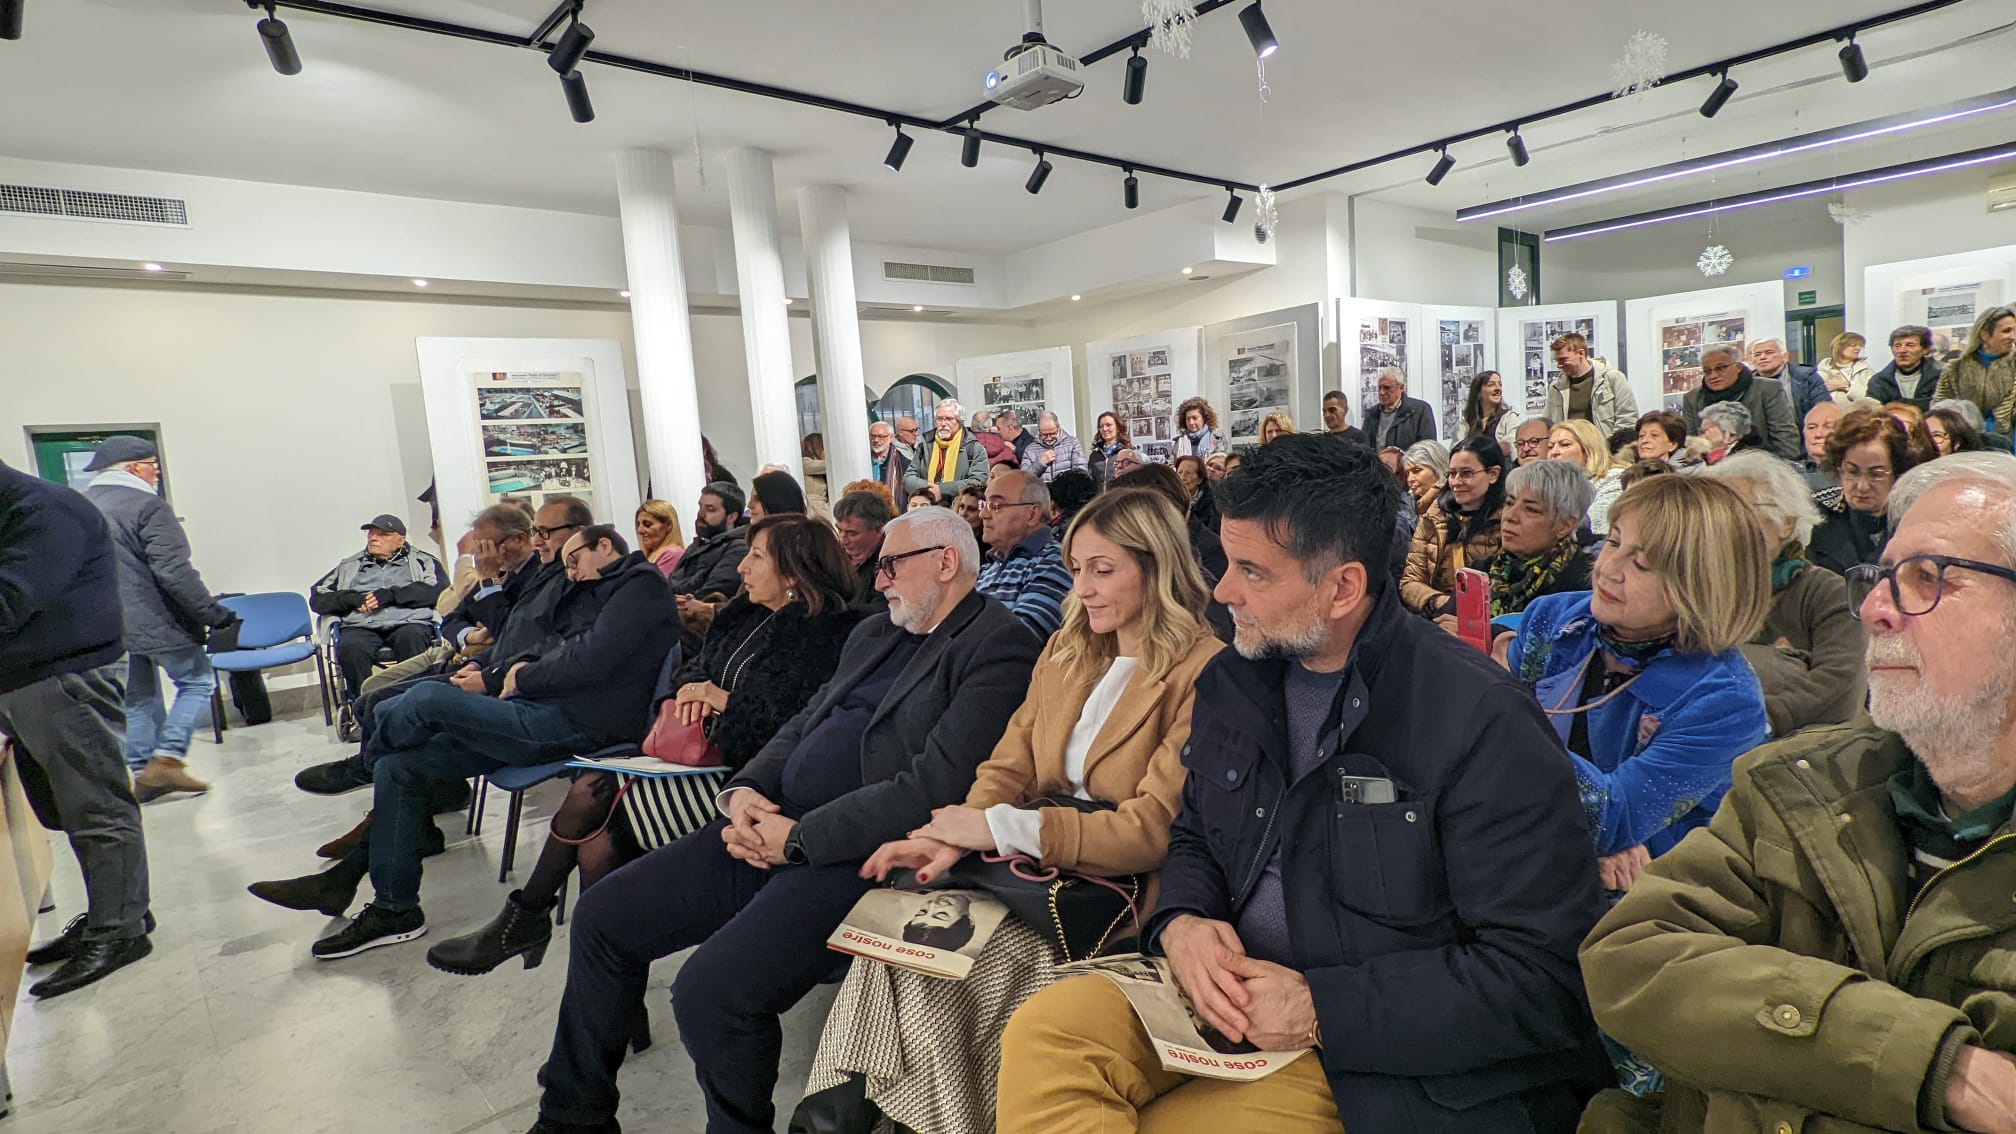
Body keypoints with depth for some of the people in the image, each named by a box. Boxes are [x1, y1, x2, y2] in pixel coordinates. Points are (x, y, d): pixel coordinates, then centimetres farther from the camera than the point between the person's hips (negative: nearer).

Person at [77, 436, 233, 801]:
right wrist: (212, 612, -17)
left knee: (138, 697, 15)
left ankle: (143, 773, 17)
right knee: (197, 682, 4)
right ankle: (167, 759, -5)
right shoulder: (147, 506, -13)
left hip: (109, 628, 8)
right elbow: (175, 572, -20)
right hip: (154, 622, -8)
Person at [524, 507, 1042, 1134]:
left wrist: (798, 837, -16)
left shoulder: (999, 647, -10)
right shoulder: (874, 633, 18)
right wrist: (744, 790, -1)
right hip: (773, 828, 9)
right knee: (601, 916, 6)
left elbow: (934, 786, -19)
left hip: (859, 850, -8)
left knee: (710, 988, -25)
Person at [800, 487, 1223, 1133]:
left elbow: (1153, 829, -16)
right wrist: (954, 836, -13)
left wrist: (1000, 826, -18)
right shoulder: (1064, 649, 12)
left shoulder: (1202, 671, -11)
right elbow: (1009, 765, 8)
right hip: (1029, 863, 6)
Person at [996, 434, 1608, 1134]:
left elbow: (1542, 975, -16)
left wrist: (1325, 1010, -20)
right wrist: (1181, 923, -7)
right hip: (1228, 992, 5)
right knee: (1044, 1030, -19)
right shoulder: (1232, 681, 4)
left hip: (1383, 1053, -5)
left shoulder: (1481, 720, -16)